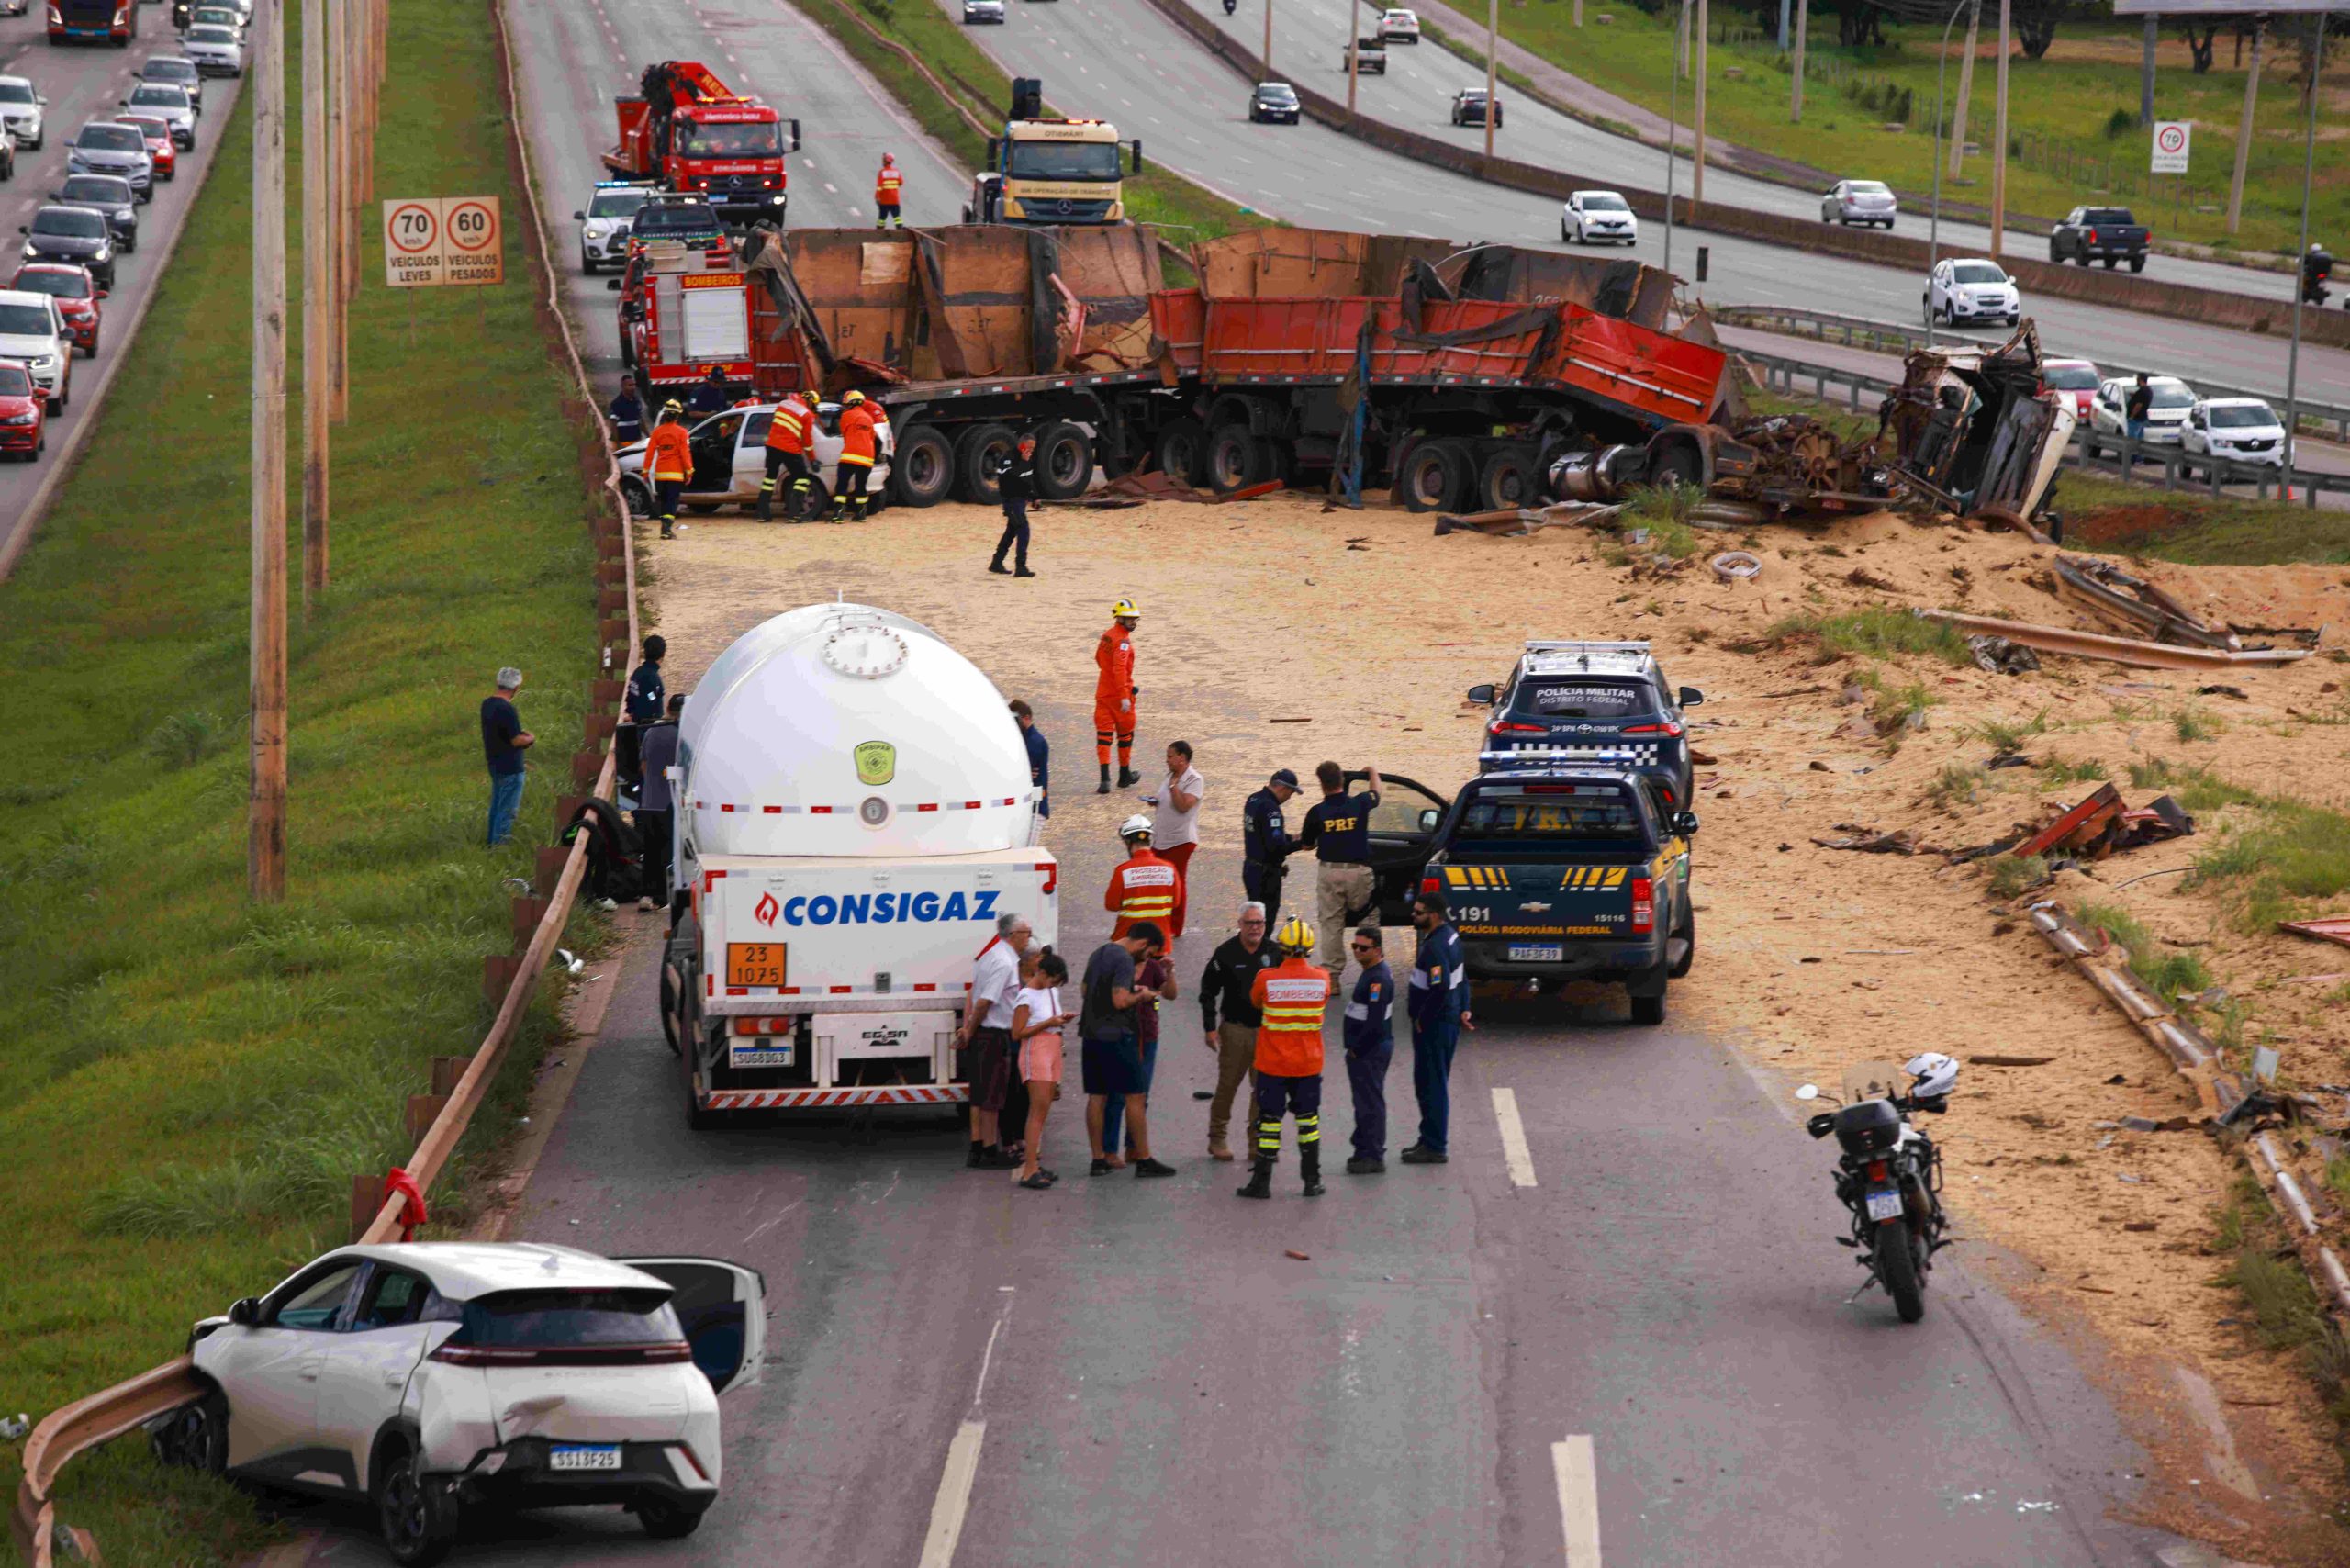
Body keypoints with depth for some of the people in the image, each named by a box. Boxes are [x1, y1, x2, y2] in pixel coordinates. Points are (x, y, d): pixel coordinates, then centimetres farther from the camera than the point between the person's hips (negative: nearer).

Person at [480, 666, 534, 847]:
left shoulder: (487, 704, 4)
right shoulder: (507, 709, -24)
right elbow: (516, 740, -23)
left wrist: (521, 735, 10)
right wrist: (530, 739, -2)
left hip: (494, 763, 9)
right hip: (510, 768, -9)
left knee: (496, 806, 20)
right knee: (507, 810, 0)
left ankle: (492, 843, 28)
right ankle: (499, 845, 3)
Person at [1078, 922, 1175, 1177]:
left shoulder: (1098, 954, 14)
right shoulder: (1124, 959, -14)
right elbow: (1120, 1000, -22)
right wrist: (1141, 995, -3)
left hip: (1091, 1035, 9)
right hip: (1116, 1036, -8)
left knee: (1097, 1097, 9)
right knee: (1134, 1097, -2)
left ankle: (1099, 1159, 10)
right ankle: (1144, 1160, -1)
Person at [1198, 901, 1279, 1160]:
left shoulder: (1274, 953, 4)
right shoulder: (1226, 954, -4)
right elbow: (1208, 991, 0)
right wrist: (1210, 1028, -5)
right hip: (1235, 1029, -3)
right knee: (1227, 1084, 0)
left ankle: (1258, 1139, 14)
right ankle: (1217, 1138, 11)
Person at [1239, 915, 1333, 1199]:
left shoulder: (1266, 979, -16)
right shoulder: (1322, 978, -9)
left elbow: (1255, 1002, 4)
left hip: (1272, 1064, -2)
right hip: (1308, 1064, 2)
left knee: (1269, 1121, 5)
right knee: (1308, 1120, 13)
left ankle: (1262, 1181, 7)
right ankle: (1312, 1181, 16)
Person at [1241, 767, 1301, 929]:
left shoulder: (1253, 800, 8)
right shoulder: (1270, 808, -22)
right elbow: (1276, 847, -26)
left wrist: (1290, 838, 12)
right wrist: (1299, 844, -12)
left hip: (1250, 867, 9)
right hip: (1266, 873, -9)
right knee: (1265, 923, -4)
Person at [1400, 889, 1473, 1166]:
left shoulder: (1435, 947, -24)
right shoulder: (1450, 935, 9)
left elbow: (1439, 989, -30)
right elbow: (1462, 978, 18)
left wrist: (1422, 1019, -18)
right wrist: (1463, 1009, 19)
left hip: (1433, 1026, -11)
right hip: (1449, 1021, 11)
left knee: (1431, 1085, -2)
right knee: (1430, 1083, 20)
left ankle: (1434, 1148, 4)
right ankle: (1430, 1140, 29)